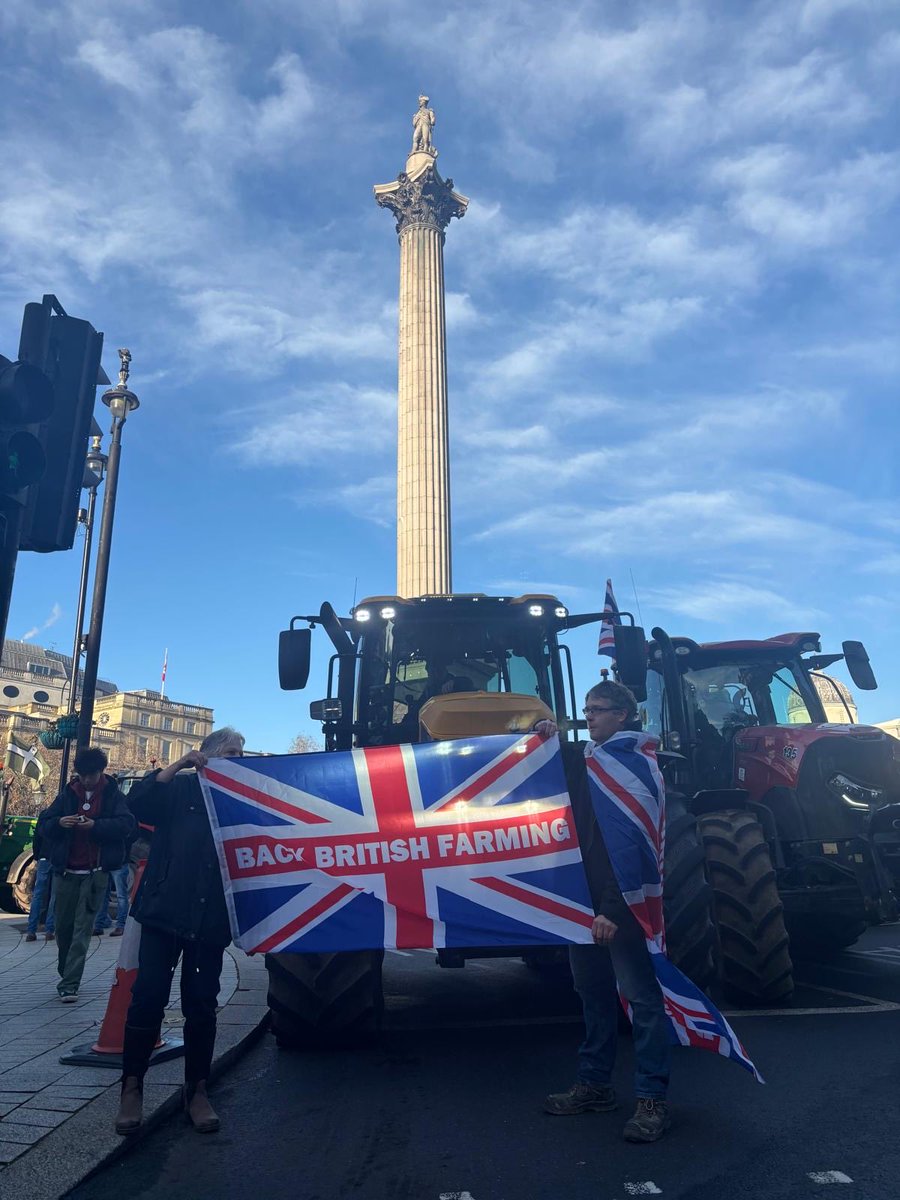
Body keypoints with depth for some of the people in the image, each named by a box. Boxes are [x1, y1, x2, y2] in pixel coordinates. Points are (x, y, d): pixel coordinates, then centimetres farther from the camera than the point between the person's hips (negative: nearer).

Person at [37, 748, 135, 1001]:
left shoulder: (113, 795, 0)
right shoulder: (68, 793, 8)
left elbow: (127, 824, -11)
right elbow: (43, 824, 8)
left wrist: (96, 825, -24)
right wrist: (59, 822, -14)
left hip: (95, 873, -3)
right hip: (66, 871, 3)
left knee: (82, 929, -5)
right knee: (63, 926, 11)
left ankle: (69, 984, -2)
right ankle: (66, 973, 31)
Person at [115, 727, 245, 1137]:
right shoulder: (180, 787, 4)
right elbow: (138, 804, -12)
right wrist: (177, 766, -16)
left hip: (210, 919, 2)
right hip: (165, 910, -2)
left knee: (202, 1005, 7)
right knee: (148, 997, -2)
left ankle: (197, 1091, 20)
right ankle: (132, 1088, 15)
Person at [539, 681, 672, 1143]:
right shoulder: (579, 758, 9)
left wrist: (613, 909, -21)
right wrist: (547, 743, 6)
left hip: (621, 901, -7)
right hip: (583, 898, 7)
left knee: (641, 996, 1)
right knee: (593, 993, 17)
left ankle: (652, 1099, 12)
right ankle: (594, 1085, 30)